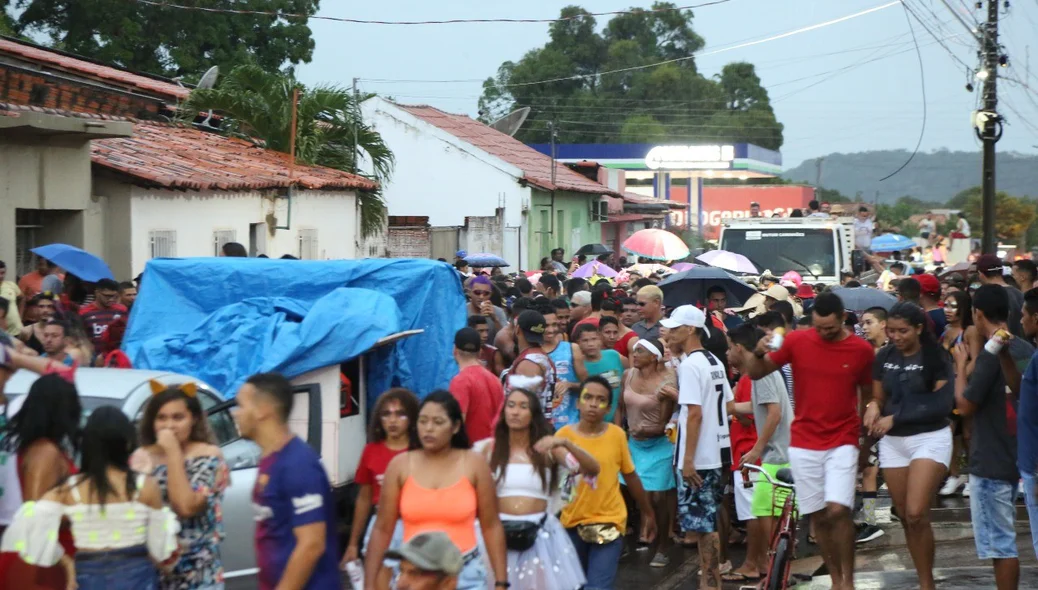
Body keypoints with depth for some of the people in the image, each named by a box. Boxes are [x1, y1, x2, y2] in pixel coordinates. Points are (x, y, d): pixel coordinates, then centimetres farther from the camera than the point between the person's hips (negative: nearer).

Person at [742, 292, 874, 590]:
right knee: (818, 517, 6)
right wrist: (759, 353, -21)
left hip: (842, 442, -2)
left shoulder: (861, 350, -3)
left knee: (838, 510, -16)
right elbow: (755, 373, 1)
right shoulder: (796, 341, -3)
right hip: (803, 443, 2)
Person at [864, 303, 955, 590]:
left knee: (917, 514, -17)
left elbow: (942, 404, -13)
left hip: (930, 439, -5)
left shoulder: (936, 357, -8)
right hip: (892, 441, 5)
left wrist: (895, 418, -16)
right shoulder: (884, 357, 6)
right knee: (905, 517, 7)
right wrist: (874, 407, -11)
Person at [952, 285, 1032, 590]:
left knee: (999, 542, -3)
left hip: (990, 462, -8)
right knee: (1005, 538, 17)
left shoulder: (991, 354, -18)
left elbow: (965, 405, -14)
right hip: (1015, 458, 8)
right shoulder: (1025, 350, 6)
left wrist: (960, 365, -2)